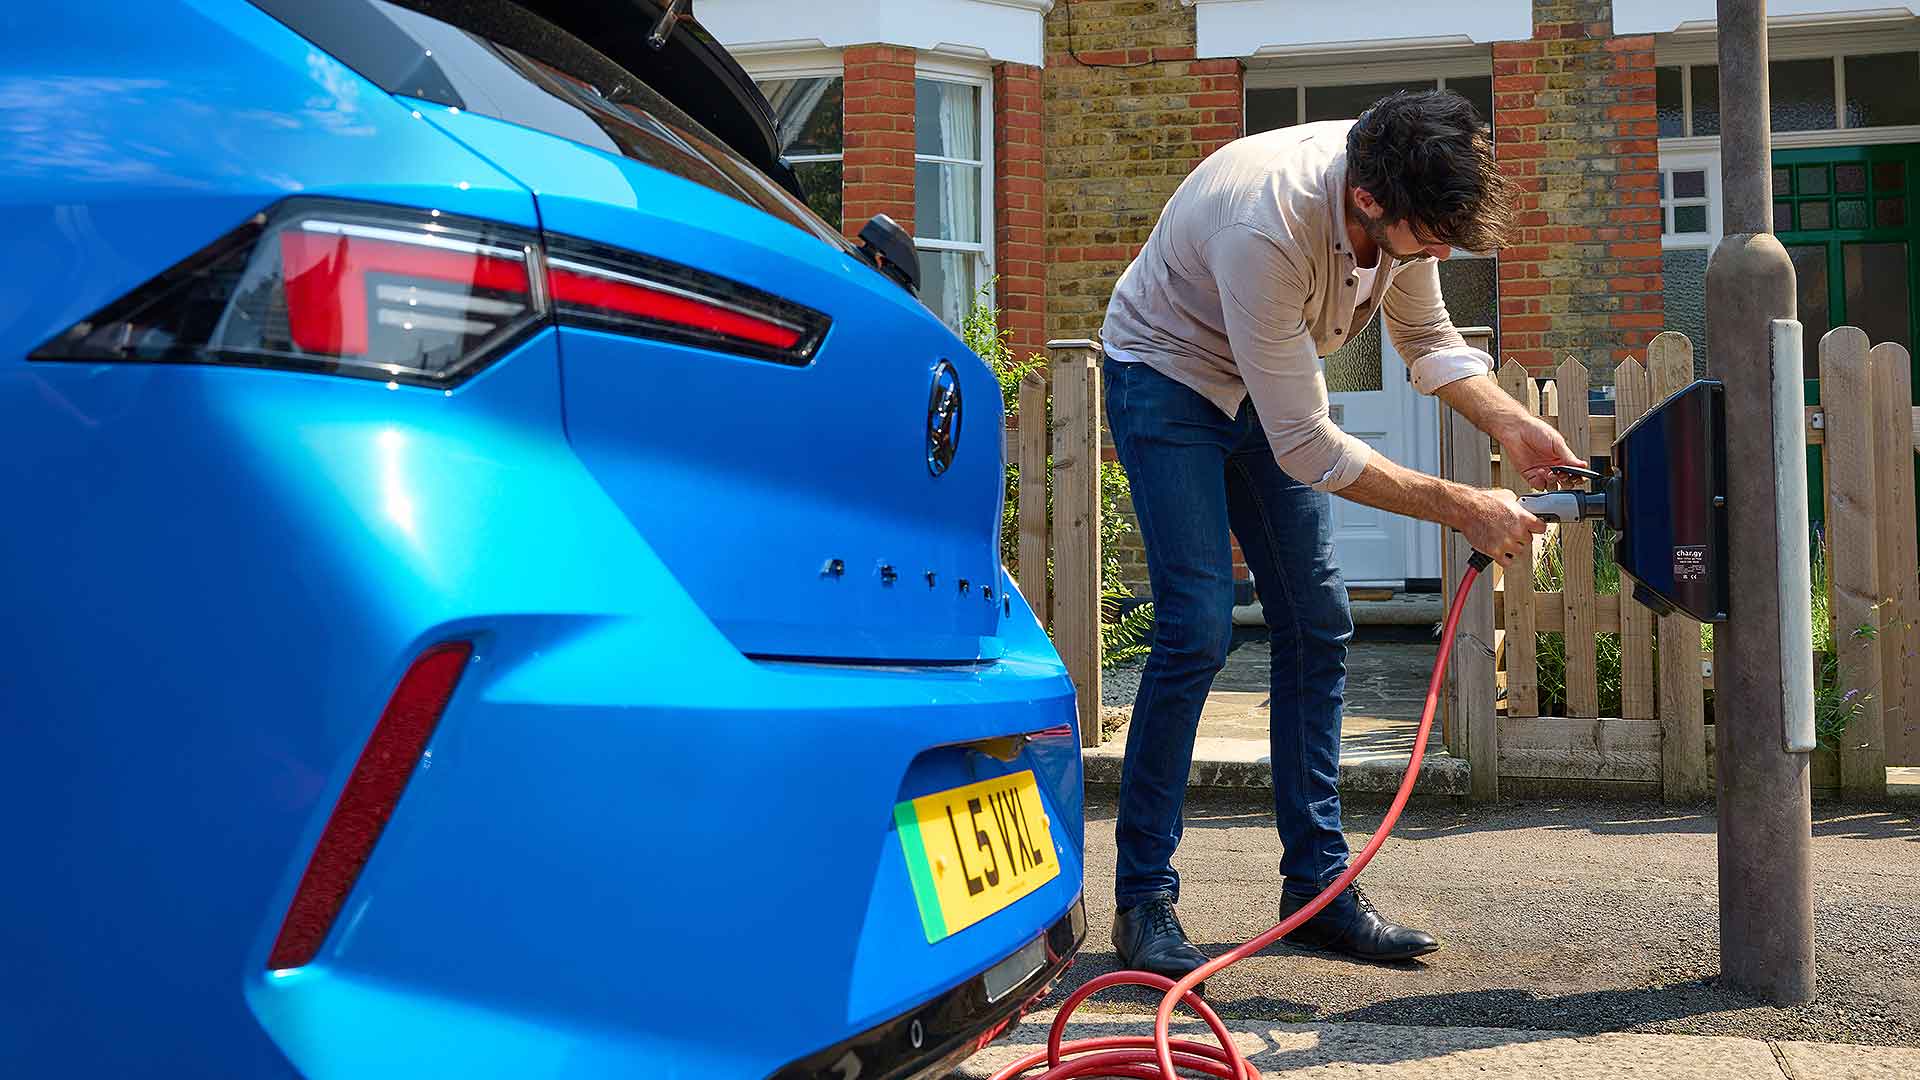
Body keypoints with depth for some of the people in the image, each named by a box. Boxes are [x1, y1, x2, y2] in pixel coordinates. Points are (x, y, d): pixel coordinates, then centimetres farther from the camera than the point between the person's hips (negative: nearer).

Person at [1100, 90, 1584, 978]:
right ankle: (1142, 898, -5)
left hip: (1268, 387, 7)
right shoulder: (1265, 224, -38)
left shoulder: (1405, 199, -16)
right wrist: (1461, 508, -30)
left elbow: (1428, 340, 2)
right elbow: (1306, 447, -33)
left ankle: (1315, 886, 10)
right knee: (1197, 629, -18)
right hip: (1166, 377, -7)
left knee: (1317, 627, 1)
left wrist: (1509, 425, -15)